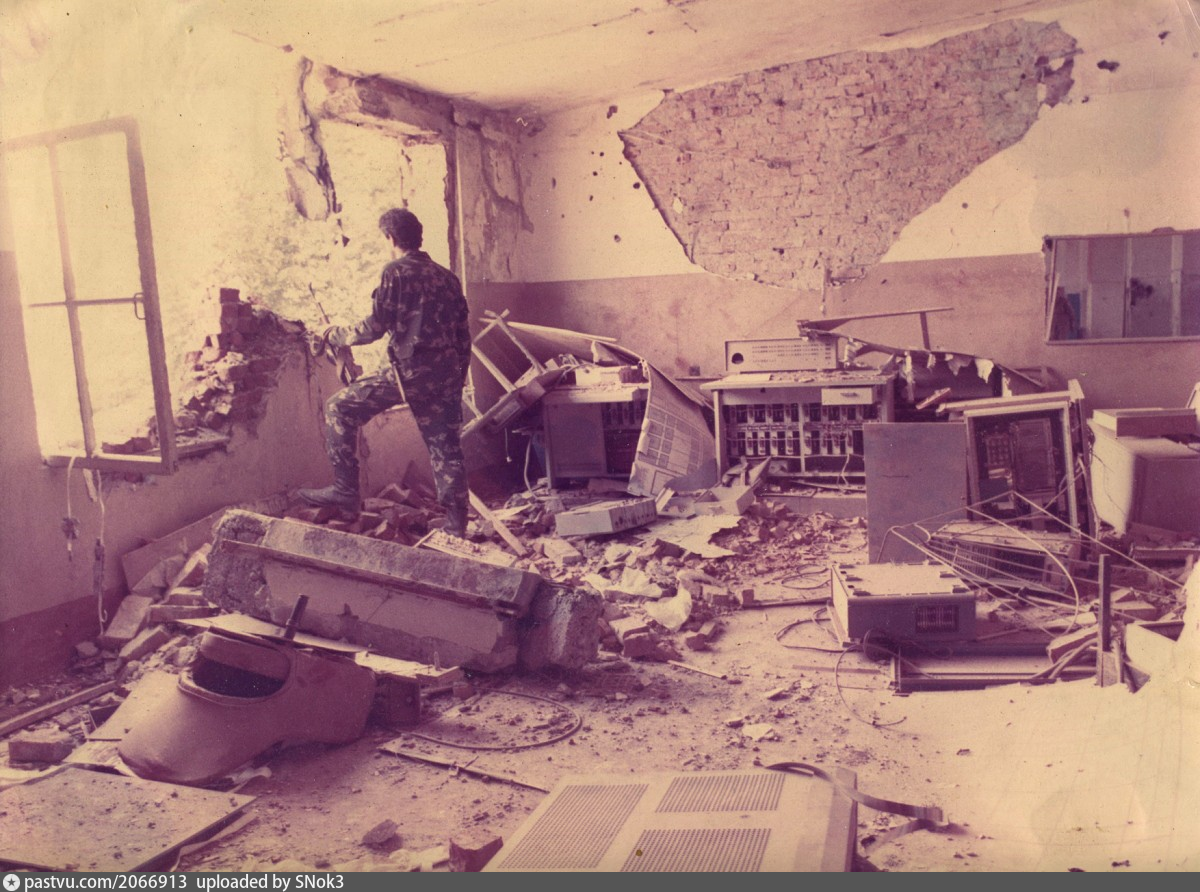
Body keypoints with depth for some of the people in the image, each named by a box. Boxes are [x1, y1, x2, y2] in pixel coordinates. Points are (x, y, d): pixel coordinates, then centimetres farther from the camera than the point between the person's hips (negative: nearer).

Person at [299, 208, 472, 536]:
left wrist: (336, 334, 10)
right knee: (446, 449, 10)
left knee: (340, 407, 5)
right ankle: (456, 529, 11)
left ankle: (346, 492, 3)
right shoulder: (447, 277, 18)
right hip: (448, 376, 7)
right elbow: (463, 335, 18)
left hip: (410, 372, -6)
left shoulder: (396, 272, -2)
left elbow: (374, 328, -7)